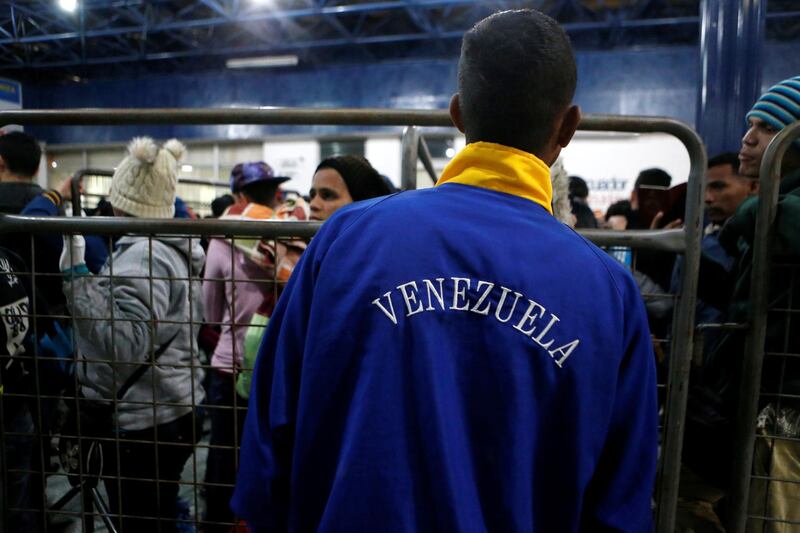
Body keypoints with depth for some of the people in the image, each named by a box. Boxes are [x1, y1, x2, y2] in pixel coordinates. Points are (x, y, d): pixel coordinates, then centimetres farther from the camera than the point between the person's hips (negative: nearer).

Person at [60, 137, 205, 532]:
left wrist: (76, 274, -25)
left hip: (145, 422, -10)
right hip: (165, 412, 10)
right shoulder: (171, 247, 11)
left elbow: (124, 344, -29)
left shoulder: (143, 257, -19)